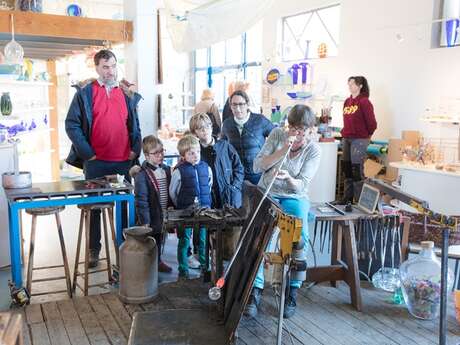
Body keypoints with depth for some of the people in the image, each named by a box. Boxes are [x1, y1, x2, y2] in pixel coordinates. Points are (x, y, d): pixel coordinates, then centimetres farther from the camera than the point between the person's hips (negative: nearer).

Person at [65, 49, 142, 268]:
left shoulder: (127, 94, 10)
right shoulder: (85, 92, -2)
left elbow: (134, 125, 16)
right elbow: (71, 124, -5)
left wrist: (135, 149, 3)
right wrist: (87, 153, -10)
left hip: (123, 161, 3)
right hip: (96, 161, -3)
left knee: (124, 204, 10)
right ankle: (94, 249, 18)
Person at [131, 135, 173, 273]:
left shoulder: (166, 170, 3)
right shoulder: (142, 175, -19)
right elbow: (141, 200, -19)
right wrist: (144, 222, -19)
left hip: (163, 216, 7)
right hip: (150, 219, -6)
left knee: (159, 241, 24)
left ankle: (158, 262, 43)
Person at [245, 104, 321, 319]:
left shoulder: (313, 150, -5)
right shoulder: (277, 135, -2)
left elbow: (301, 186, -11)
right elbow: (257, 166, -8)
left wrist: (288, 178, -34)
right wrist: (283, 150, -20)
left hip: (294, 198, 0)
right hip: (267, 194, 1)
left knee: (299, 239, -26)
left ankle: (292, 292, -12)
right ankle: (255, 290, -21)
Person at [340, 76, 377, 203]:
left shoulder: (364, 102, -9)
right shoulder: (347, 101, 12)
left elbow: (372, 123, -8)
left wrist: (366, 136, 4)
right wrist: (345, 133, 15)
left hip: (359, 140, -7)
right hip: (346, 139, 7)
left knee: (357, 170, -6)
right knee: (346, 169, 10)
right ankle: (347, 197, 20)